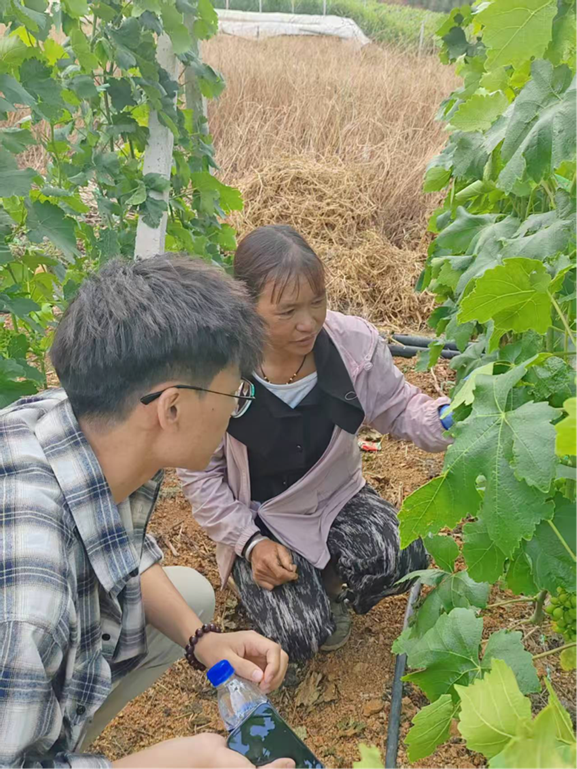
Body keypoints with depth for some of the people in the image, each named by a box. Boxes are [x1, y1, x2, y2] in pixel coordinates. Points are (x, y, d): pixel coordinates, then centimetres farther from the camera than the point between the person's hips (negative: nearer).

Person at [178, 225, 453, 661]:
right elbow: (200, 473, -9)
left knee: (403, 559, -27)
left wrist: (447, 421, -27)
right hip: (260, 519, -2)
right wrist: (250, 542, -16)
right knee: (301, 639, -17)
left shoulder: (354, 341, -19)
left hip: (338, 498, 2)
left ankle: (330, 581, 9)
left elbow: (399, 408, -4)